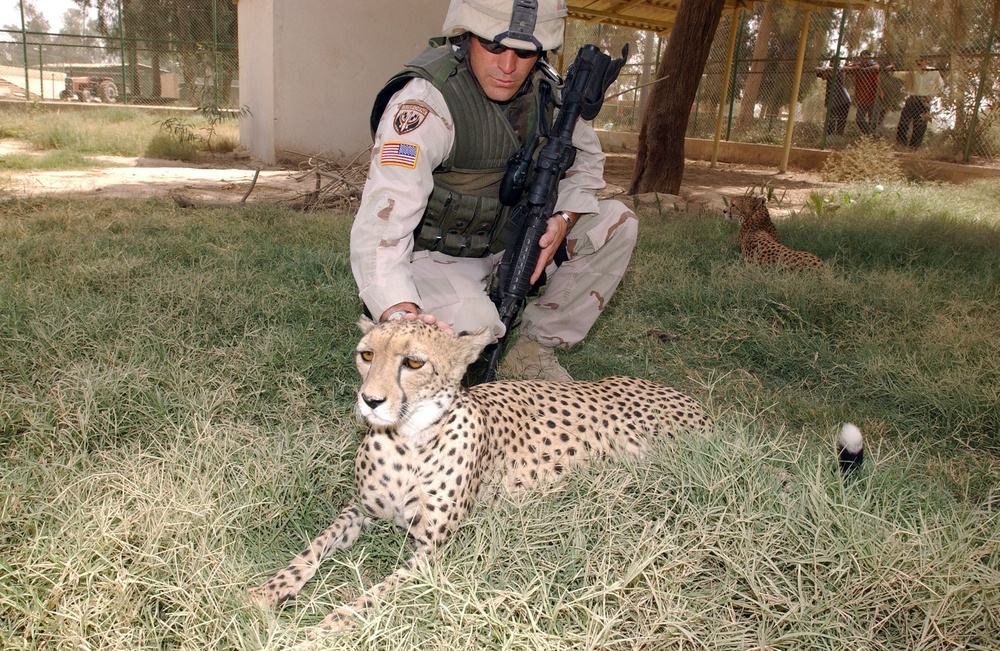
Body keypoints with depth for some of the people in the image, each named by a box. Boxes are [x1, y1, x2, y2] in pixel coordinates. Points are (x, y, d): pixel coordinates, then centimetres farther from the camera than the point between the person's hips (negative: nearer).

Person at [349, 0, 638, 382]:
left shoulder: (544, 87, -7)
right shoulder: (425, 100, -28)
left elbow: (585, 156, 9)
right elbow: (381, 225, -38)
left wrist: (563, 218, -12)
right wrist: (401, 315, -55)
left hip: (506, 243, 7)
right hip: (431, 256, -6)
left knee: (617, 224, -6)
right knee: (473, 322, -37)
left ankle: (532, 350, -4)